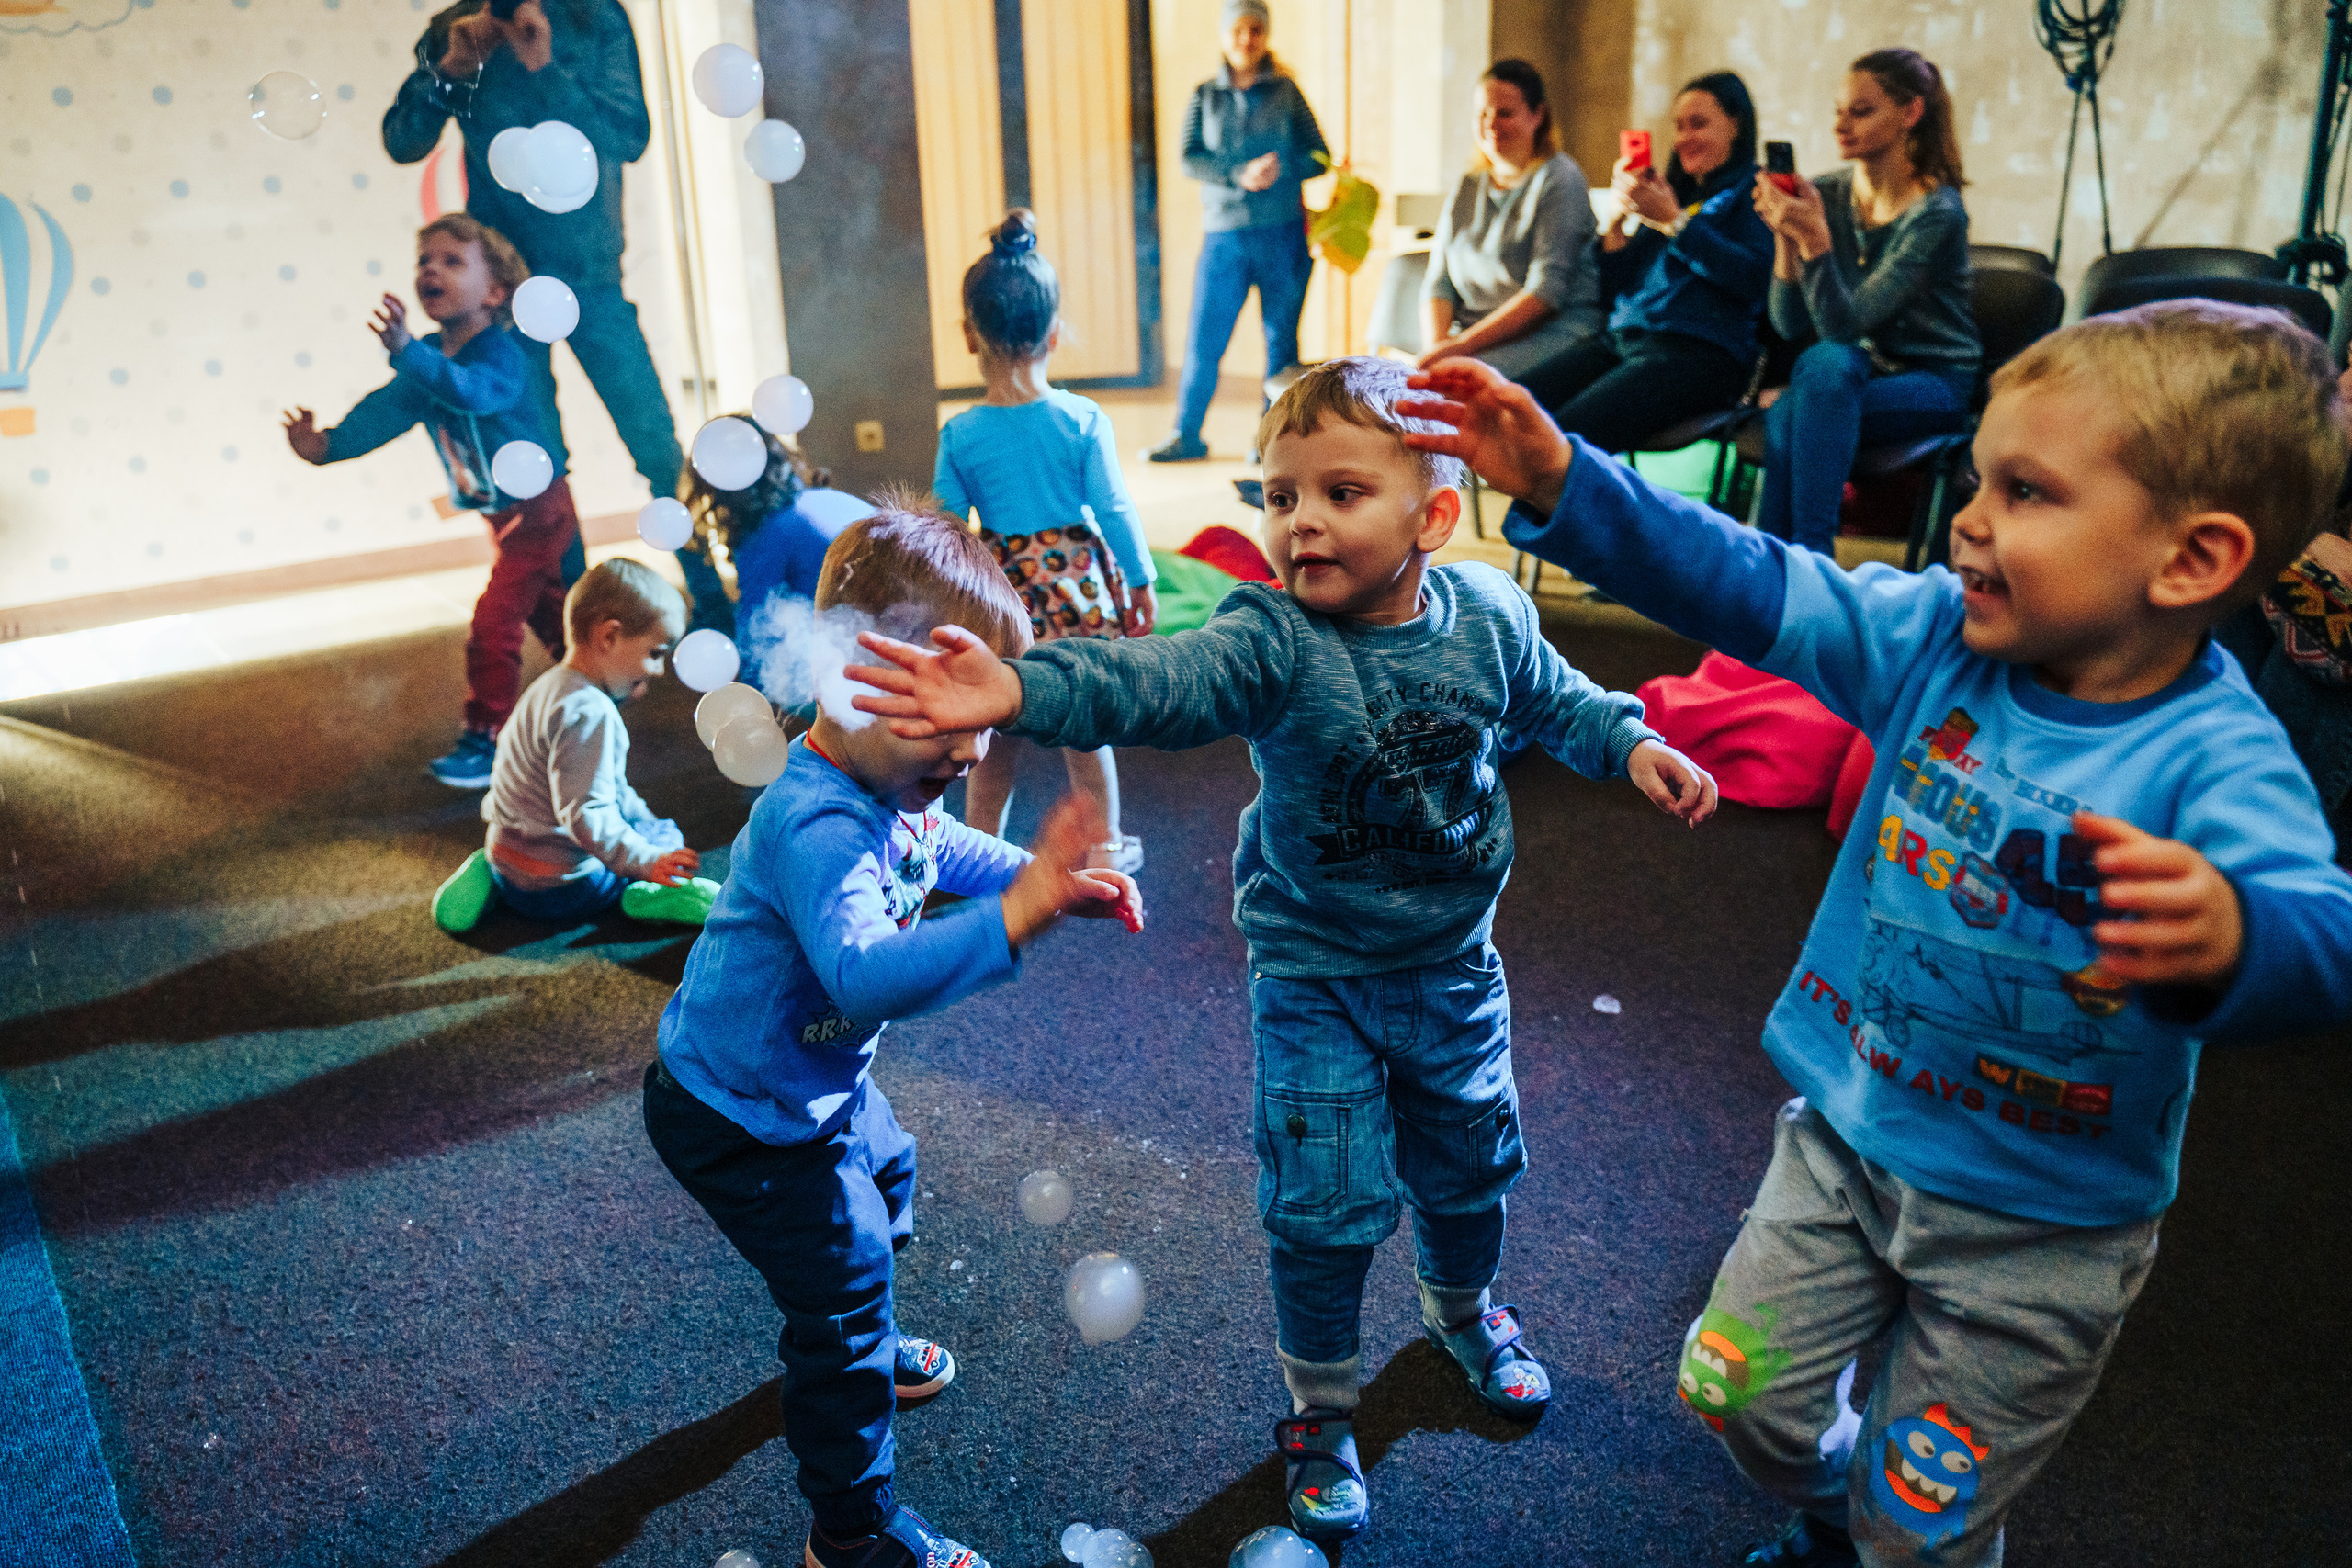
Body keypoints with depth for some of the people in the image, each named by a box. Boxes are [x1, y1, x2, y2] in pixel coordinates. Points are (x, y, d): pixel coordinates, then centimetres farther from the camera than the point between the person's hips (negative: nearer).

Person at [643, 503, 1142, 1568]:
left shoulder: (889, 789, -8)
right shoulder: (818, 829, -39)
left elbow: (948, 850, 12)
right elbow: (866, 973, -53)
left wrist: (1060, 882, -2)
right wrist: (1012, 917, -62)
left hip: (817, 1081, 10)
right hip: (743, 1120, -10)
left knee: (884, 1176, 30)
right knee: (844, 1273, -2)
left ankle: (854, 1346, 59)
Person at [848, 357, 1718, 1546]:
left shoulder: (1488, 615, -12)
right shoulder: (1271, 640, -23)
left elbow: (1550, 698, 11)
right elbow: (1158, 682, -43)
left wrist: (1632, 743, -1)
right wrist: (1025, 690, -59)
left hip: (1452, 964, 4)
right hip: (1313, 976, -3)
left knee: (1467, 1161, 21)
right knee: (1325, 1201, 2)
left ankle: (1463, 1308, 55)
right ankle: (1319, 1406, 29)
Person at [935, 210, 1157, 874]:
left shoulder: (959, 434, -9)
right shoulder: (1083, 419, -11)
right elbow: (1114, 509, -7)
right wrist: (1140, 582, 6)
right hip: (1078, 582, 0)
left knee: (994, 740, 14)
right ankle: (1104, 848, 26)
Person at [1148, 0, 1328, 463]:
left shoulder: (1286, 91, 7)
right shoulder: (1205, 95, 8)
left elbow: (1319, 156, 6)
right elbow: (1191, 160, -3)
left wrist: (1281, 168, -14)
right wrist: (1241, 174, -18)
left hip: (1282, 234, 0)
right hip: (1224, 236, 0)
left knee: (1282, 339, 3)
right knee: (1203, 339, -1)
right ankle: (1187, 435, 11)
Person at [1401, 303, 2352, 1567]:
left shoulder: (2215, 759, -26)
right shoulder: (1942, 637, -12)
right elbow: (1741, 585, -14)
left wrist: (2225, 937, -65)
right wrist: (1561, 482, -24)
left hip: (2037, 1226, -4)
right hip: (1846, 1136, 4)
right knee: (1733, 1390, 19)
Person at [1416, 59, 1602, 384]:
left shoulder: (1559, 178, -1)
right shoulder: (1467, 189, 19)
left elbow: (1548, 290, -12)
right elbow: (1438, 282, 14)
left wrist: (1462, 344, -19)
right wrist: (1437, 344, -9)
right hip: (1474, 339, 6)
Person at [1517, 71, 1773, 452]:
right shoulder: (1670, 190, 30)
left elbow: (1754, 277, -10)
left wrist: (1674, 220, -7)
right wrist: (1619, 216, 9)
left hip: (1698, 350, -7)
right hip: (1620, 336, 7)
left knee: (1566, 433, -33)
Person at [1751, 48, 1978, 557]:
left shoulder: (1937, 213, -16)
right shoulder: (1825, 195, 0)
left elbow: (1843, 324, -24)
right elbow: (1789, 324, -5)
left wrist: (1814, 237, -35)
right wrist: (1784, 234, -17)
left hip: (1933, 384, -4)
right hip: (1857, 373, 4)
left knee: (1826, 362, -34)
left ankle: (1807, 552, -33)